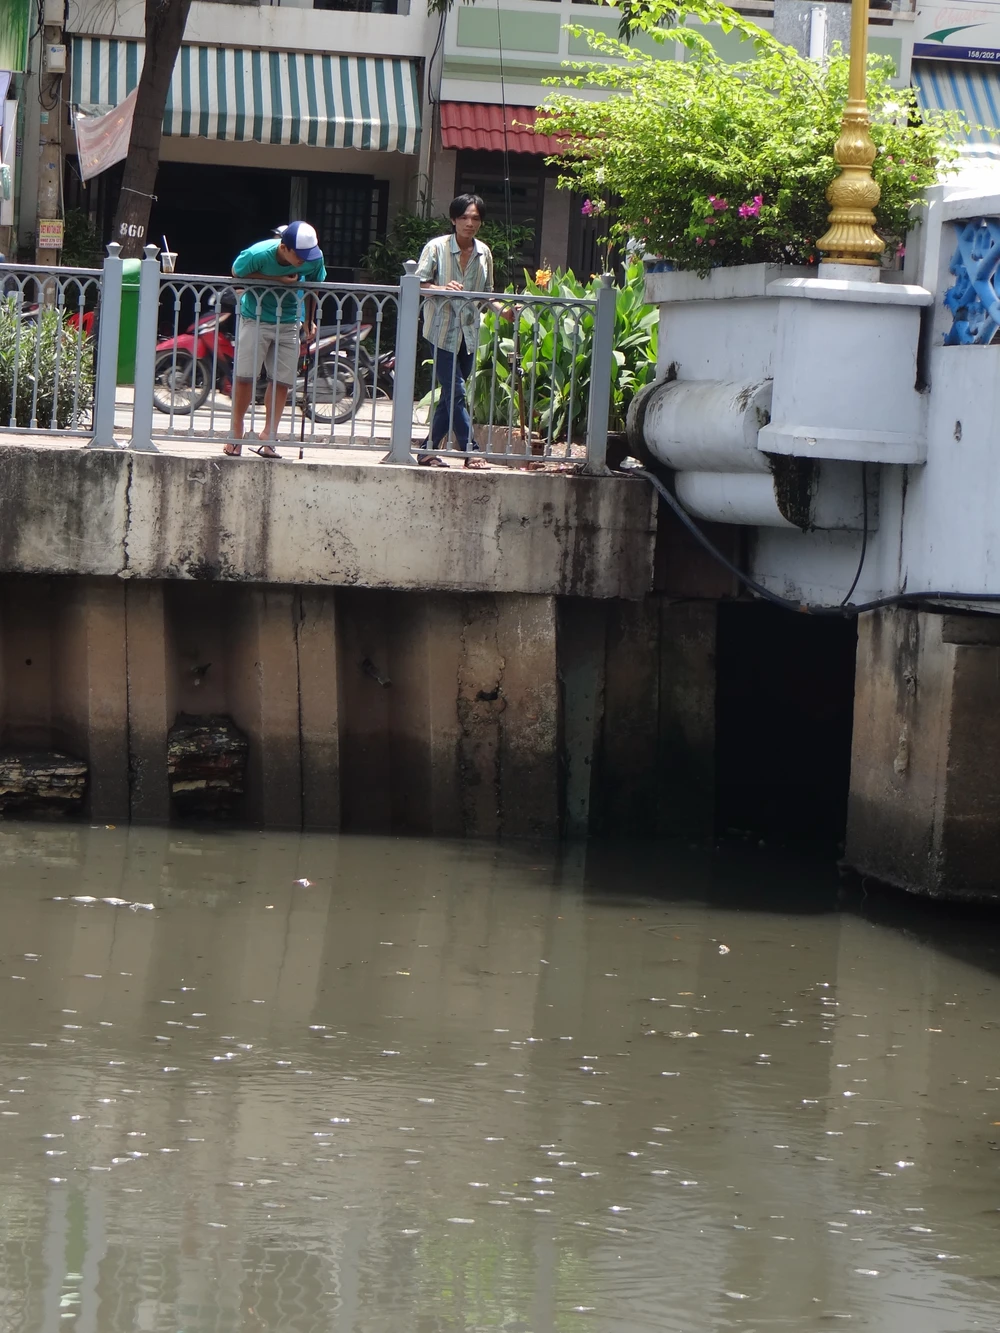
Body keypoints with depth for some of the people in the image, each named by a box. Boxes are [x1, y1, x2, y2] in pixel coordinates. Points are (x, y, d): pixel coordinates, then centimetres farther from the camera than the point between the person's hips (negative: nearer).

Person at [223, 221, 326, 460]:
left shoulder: (315, 258, -17)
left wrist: (310, 320, 3)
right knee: (244, 376, -4)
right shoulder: (258, 254, -26)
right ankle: (236, 433, 10)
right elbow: (237, 272, -8)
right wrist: (277, 279, -21)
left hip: (289, 322, 3)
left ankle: (268, 439, 2)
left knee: (282, 381, -2)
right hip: (255, 319, -3)